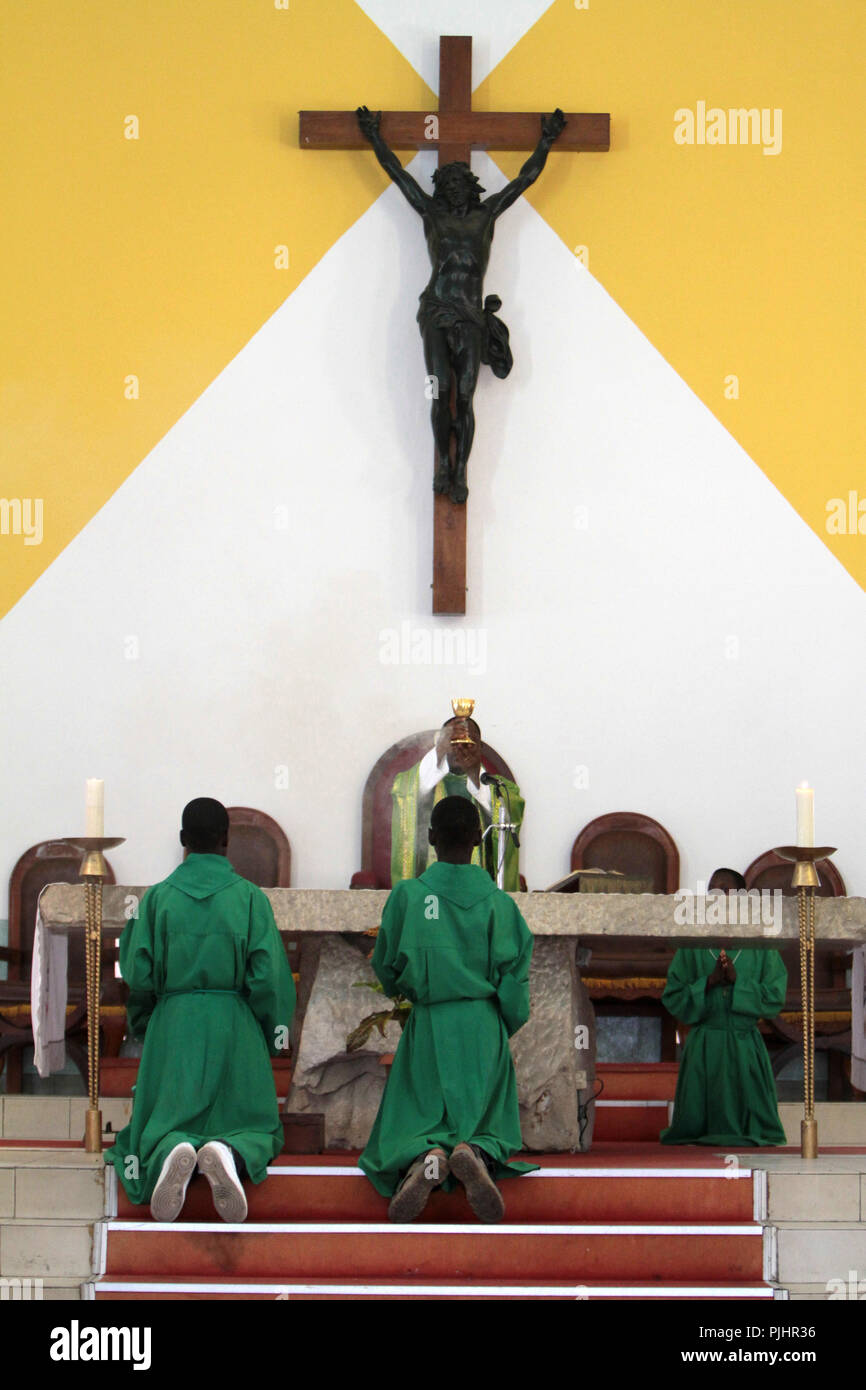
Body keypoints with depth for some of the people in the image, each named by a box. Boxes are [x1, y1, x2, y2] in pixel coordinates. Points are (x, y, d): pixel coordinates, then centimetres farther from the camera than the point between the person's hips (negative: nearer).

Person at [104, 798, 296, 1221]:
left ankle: (171, 1153, -28)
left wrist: (144, 1027, 16)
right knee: (252, 1125, 12)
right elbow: (268, 978, -6)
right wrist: (269, 1038, 8)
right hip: (234, 1026, -1)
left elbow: (139, 976, -2)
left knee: (163, 1127, 11)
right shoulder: (250, 897, -2)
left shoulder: (158, 896, 0)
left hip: (172, 1026, 1)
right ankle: (232, 1154, -26)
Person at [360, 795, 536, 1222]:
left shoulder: (407, 895, -3)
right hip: (483, 1026, 1)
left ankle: (424, 1158, -31)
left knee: (415, 1121, 6)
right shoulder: (497, 902, -3)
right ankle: (477, 1153, -28)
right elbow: (513, 976, -2)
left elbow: (386, 968, 5)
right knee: (487, 1121, 10)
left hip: (428, 1026, 0)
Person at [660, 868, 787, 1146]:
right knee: (694, 1125, 0)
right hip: (703, 1047, 0)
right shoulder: (692, 947, 6)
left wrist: (738, 980, -13)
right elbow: (672, 998, 2)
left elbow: (775, 998, -2)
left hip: (745, 1048, 0)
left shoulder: (760, 947, 5)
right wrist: (708, 983, -12)